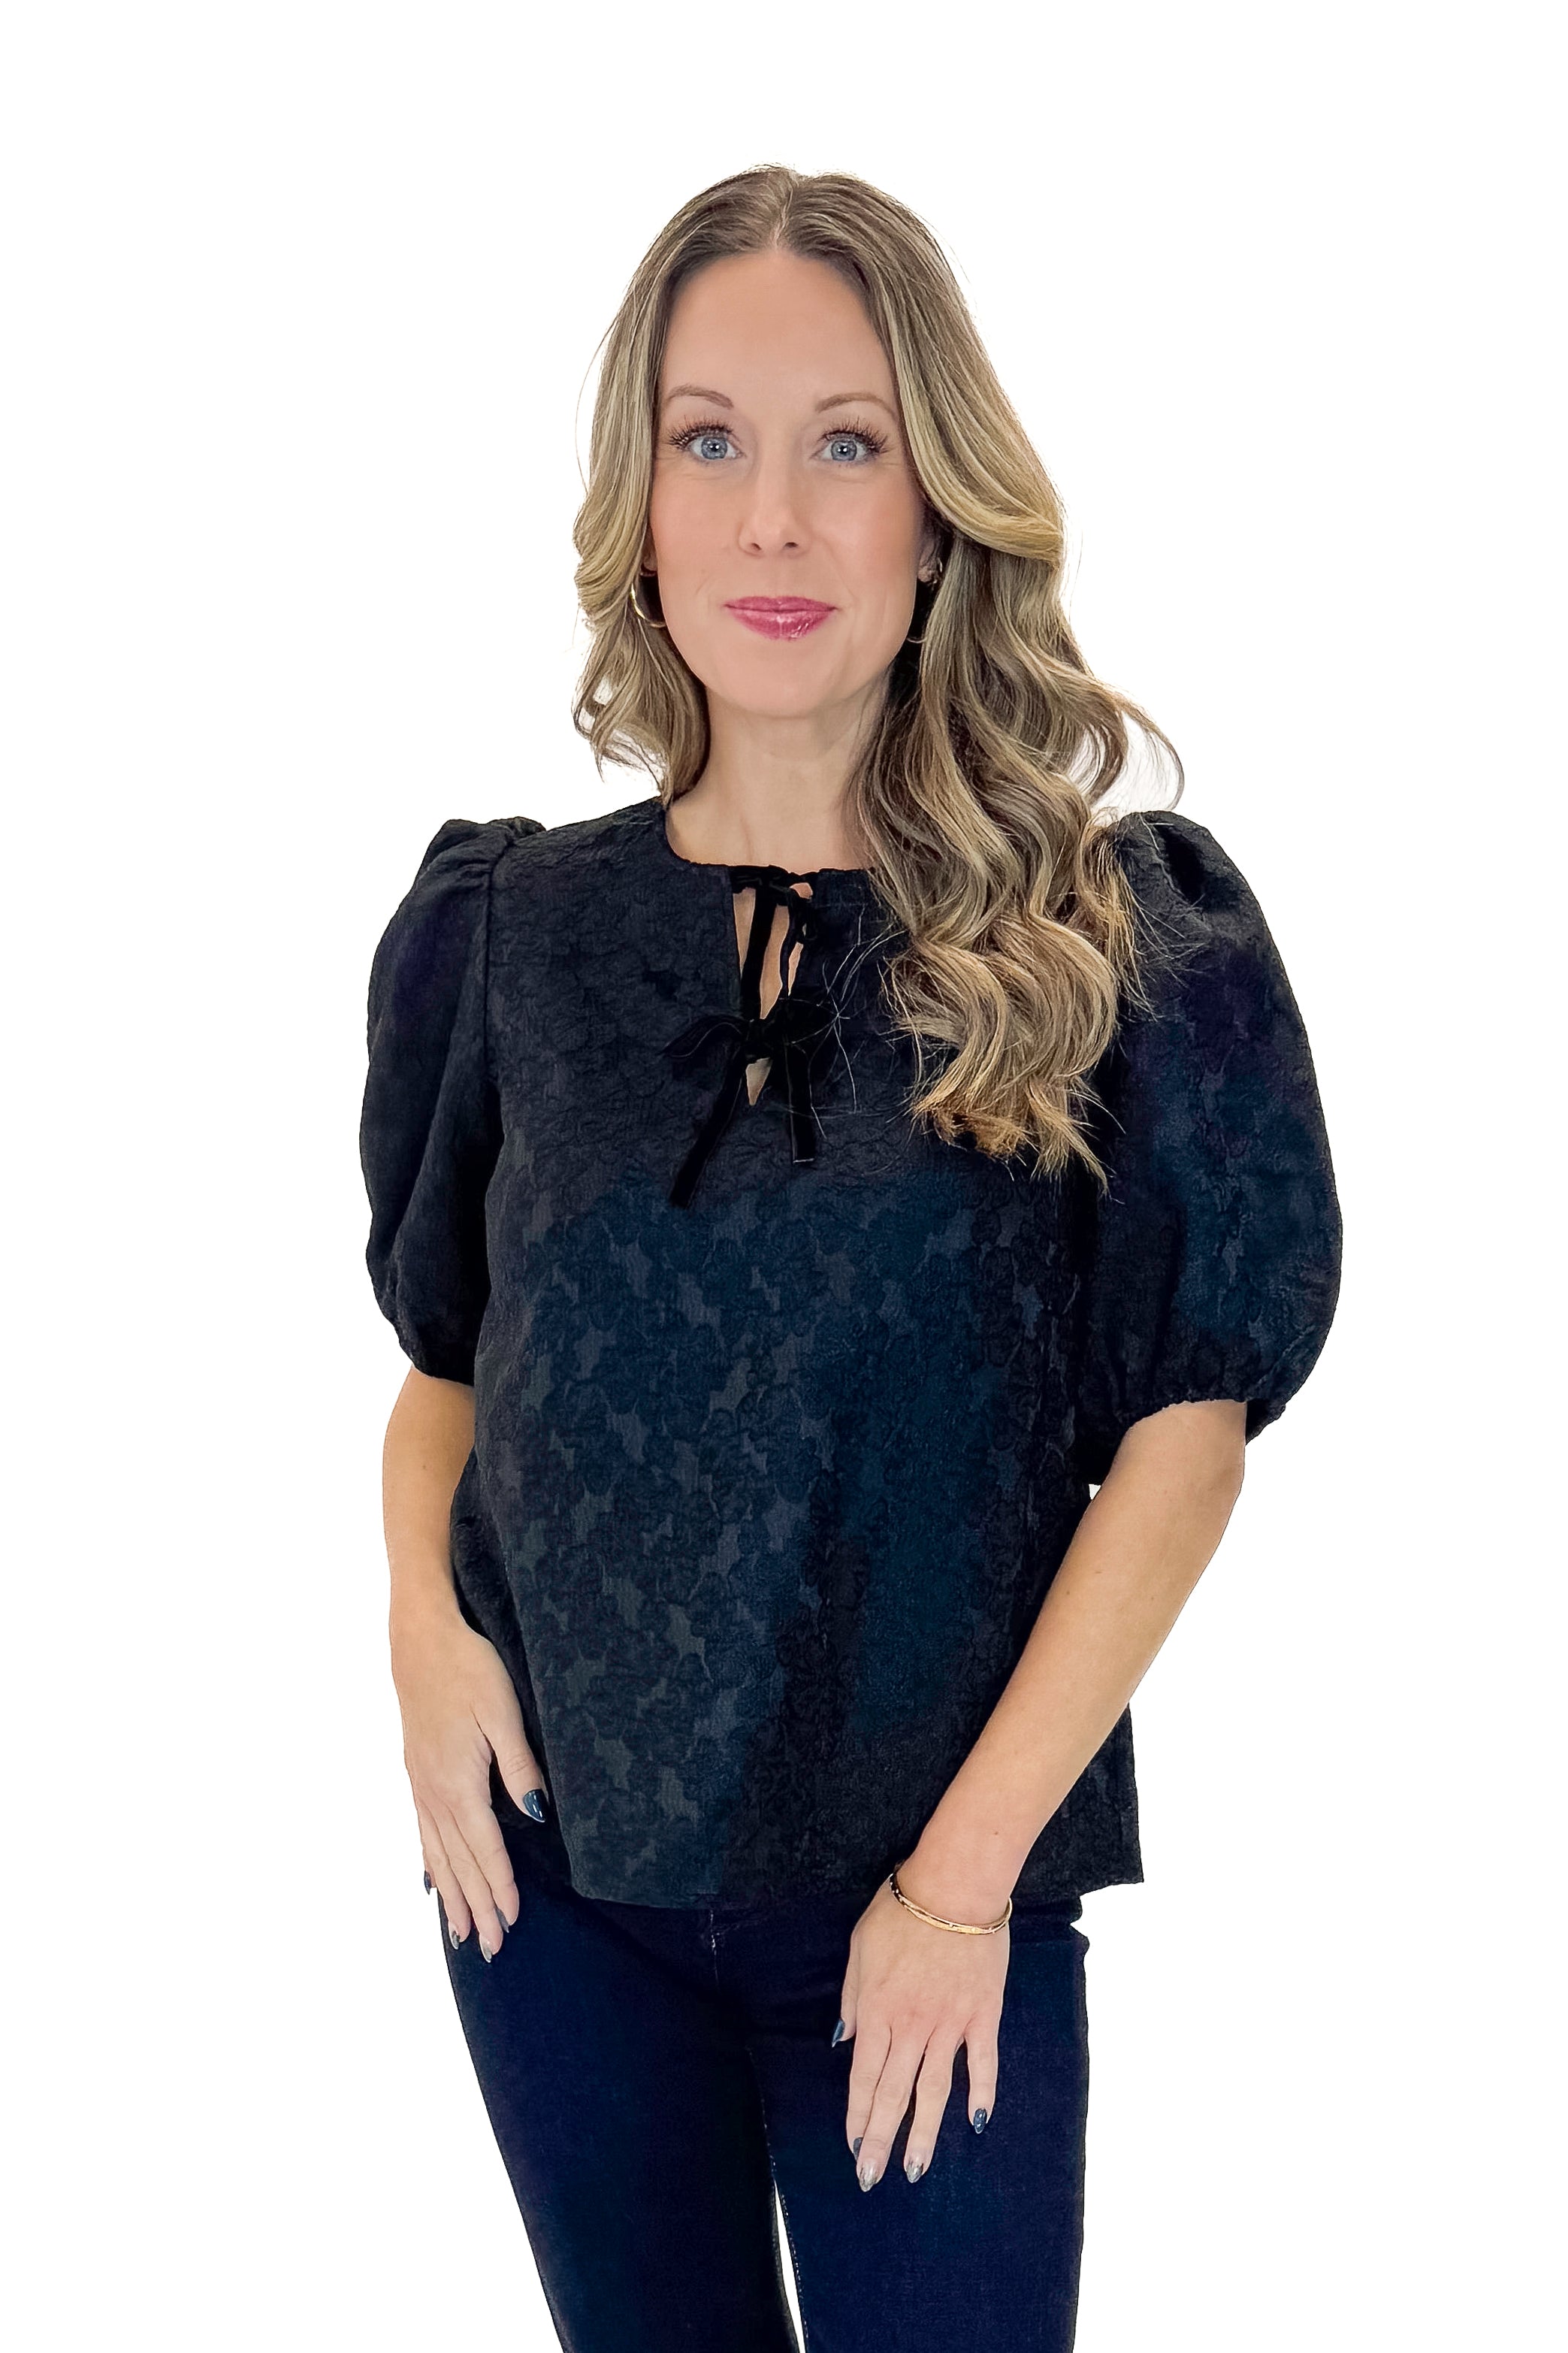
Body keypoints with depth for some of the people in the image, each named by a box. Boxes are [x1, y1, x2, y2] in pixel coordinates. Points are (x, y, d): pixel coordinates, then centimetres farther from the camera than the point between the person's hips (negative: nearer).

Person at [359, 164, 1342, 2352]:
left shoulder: (1120, 940, -7)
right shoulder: (511, 930, 1)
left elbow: (1186, 1431, -8)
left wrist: (966, 1869, -12)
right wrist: (423, 1609, -7)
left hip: (932, 1907, -2)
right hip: (554, 1866, 3)